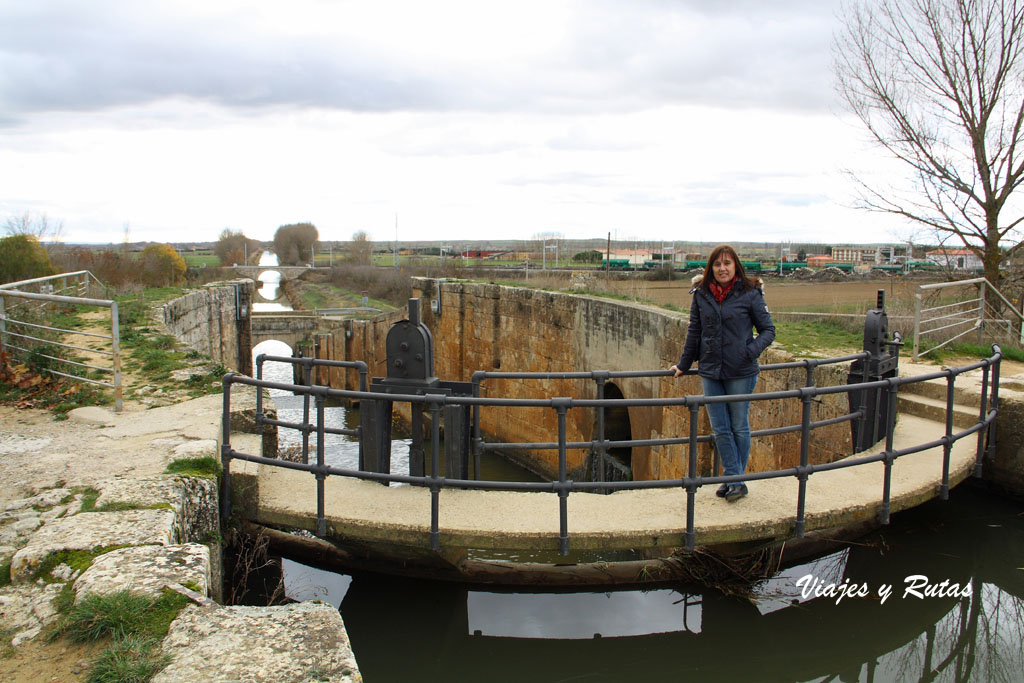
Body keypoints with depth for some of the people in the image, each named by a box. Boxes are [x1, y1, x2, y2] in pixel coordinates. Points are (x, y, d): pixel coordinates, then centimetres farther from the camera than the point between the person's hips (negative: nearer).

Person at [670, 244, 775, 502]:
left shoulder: (750, 293, -7)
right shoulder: (701, 294, 3)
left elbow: (768, 329, -1)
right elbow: (694, 333, 12)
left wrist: (752, 351, -19)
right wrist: (683, 365, 17)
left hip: (740, 372, -3)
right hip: (710, 372, 4)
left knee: (739, 427, 8)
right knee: (720, 429, 7)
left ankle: (737, 480, 21)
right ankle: (733, 478, 17)